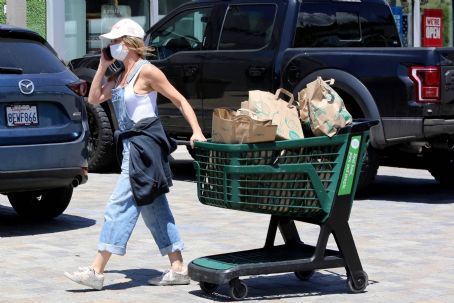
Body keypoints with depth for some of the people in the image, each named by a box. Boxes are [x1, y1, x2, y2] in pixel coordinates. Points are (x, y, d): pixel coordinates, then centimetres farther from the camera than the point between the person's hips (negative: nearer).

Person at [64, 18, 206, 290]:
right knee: (154, 206, 11)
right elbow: (94, 98, 15)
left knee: (120, 205, -10)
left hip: (145, 143, -9)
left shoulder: (147, 71, -11)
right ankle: (178, 268, 16)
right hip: (132, 143, 9)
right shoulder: (120, 76, 13)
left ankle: (97, 271, -9)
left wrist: (197, 132, -16)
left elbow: (180, 100, -9)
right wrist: (103, 67, 7)